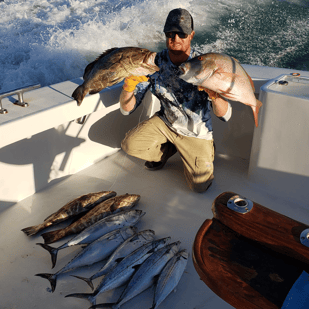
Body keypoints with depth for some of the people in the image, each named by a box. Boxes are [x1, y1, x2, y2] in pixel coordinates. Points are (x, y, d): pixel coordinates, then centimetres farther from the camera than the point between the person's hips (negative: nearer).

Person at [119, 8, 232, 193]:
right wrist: (129, 86, -37)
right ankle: (166, 151, 14)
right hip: (166, 123, 2)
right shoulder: (154, 63, -16)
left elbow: (225, 115, -26)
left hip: (196, 133, -2)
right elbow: (127, 109, -15)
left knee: (200, 186, -9)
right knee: (130, 145, -17)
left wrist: (213, 93, -48)